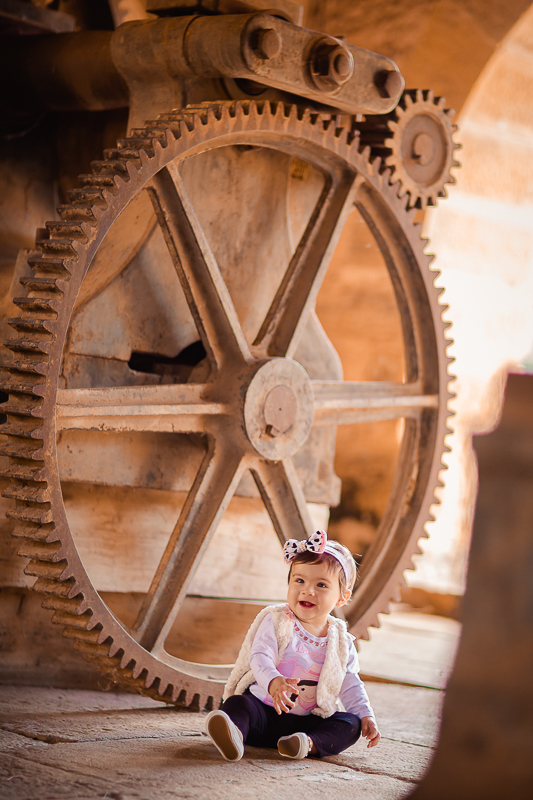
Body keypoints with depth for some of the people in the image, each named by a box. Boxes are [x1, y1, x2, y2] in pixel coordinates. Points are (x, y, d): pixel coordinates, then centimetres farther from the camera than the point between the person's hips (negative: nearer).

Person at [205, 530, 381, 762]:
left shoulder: (341, 642, 7)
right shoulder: (275, 621, -3)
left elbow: (350, 686, 13)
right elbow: (260, 658, -16)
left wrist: (366, 717, -1)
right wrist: (273, 682, -38)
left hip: (308, 721, 3)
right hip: (263, 709, -3)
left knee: (350, 724, -20)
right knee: (238, 703, -32)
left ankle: (311, 744, -45)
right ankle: (234, 735, -62)